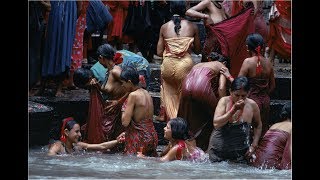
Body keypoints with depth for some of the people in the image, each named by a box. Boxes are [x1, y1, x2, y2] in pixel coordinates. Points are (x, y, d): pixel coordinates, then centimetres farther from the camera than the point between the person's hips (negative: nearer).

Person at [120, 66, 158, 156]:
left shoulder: (133, 95, -15)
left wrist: (124, 111, 3)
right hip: (151, 136, 8)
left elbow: (125, 122, -16)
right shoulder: (146, 93, 10)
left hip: (139, 139, -8)